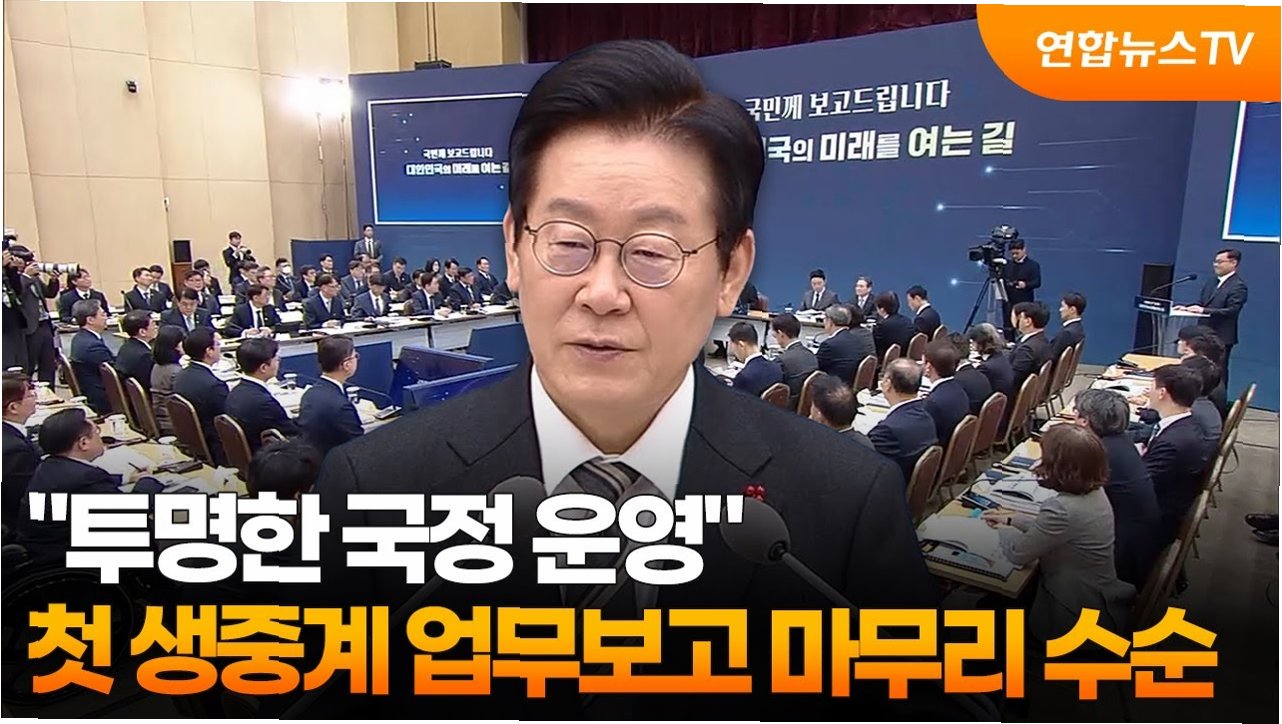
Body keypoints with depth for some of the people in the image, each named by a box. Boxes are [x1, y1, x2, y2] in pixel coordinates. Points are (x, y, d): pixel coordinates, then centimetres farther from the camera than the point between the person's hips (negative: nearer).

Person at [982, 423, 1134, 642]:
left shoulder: (1063, 509, -32)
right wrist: (1011, 518, 15)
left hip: (1080, 617, -8)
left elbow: (1018, 553, -18)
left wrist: (1003, 529, 2)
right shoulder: (1093, 492, -5)